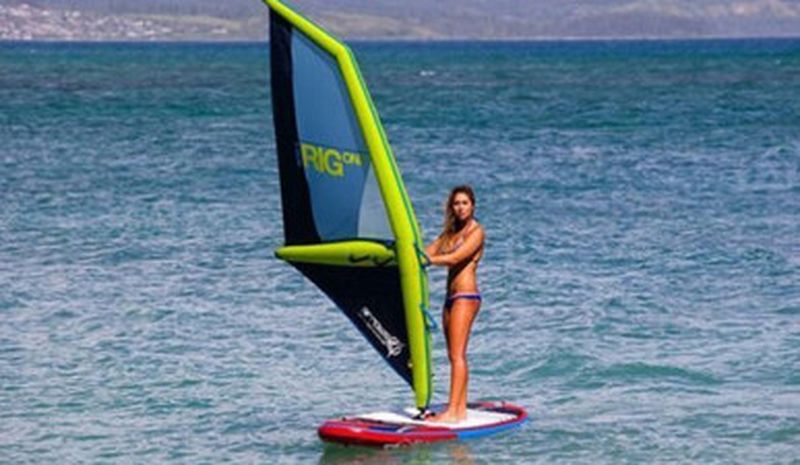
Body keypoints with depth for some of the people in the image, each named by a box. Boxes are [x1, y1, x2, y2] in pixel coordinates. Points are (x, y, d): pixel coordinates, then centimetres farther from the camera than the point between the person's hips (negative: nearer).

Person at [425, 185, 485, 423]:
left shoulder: (476, 231, -6)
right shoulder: (450, 232, 19)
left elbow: (454, 258, -18)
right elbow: (429, 252, 10)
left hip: (466, 296, -9)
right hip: (451, 296, 9)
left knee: (457, 355, -14)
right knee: (454, 356, 7)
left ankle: (453, 411, -19)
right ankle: (460, 409, 10)